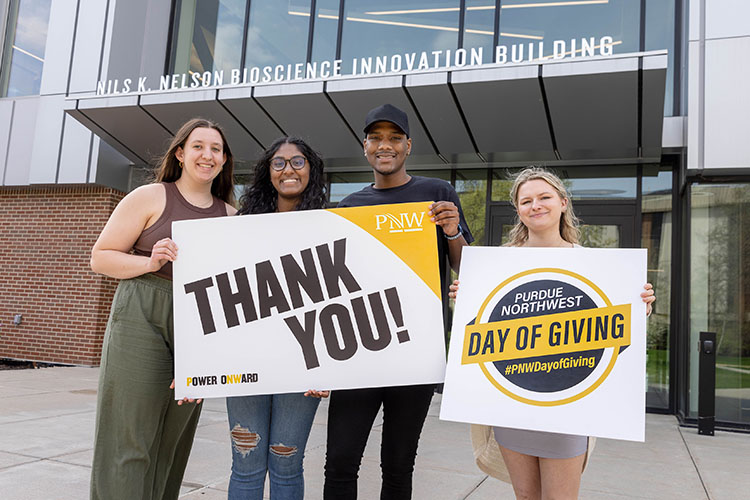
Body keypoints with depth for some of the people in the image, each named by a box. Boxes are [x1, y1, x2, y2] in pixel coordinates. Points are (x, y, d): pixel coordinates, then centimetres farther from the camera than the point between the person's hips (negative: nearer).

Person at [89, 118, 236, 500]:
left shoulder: (229, 214, 14)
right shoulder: (150, 197, 2)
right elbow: (100, 257, 1)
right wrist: (151, 262, -15)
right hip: (142, 322, -4)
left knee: (173, 441, 10)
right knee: (131, 440, -4)